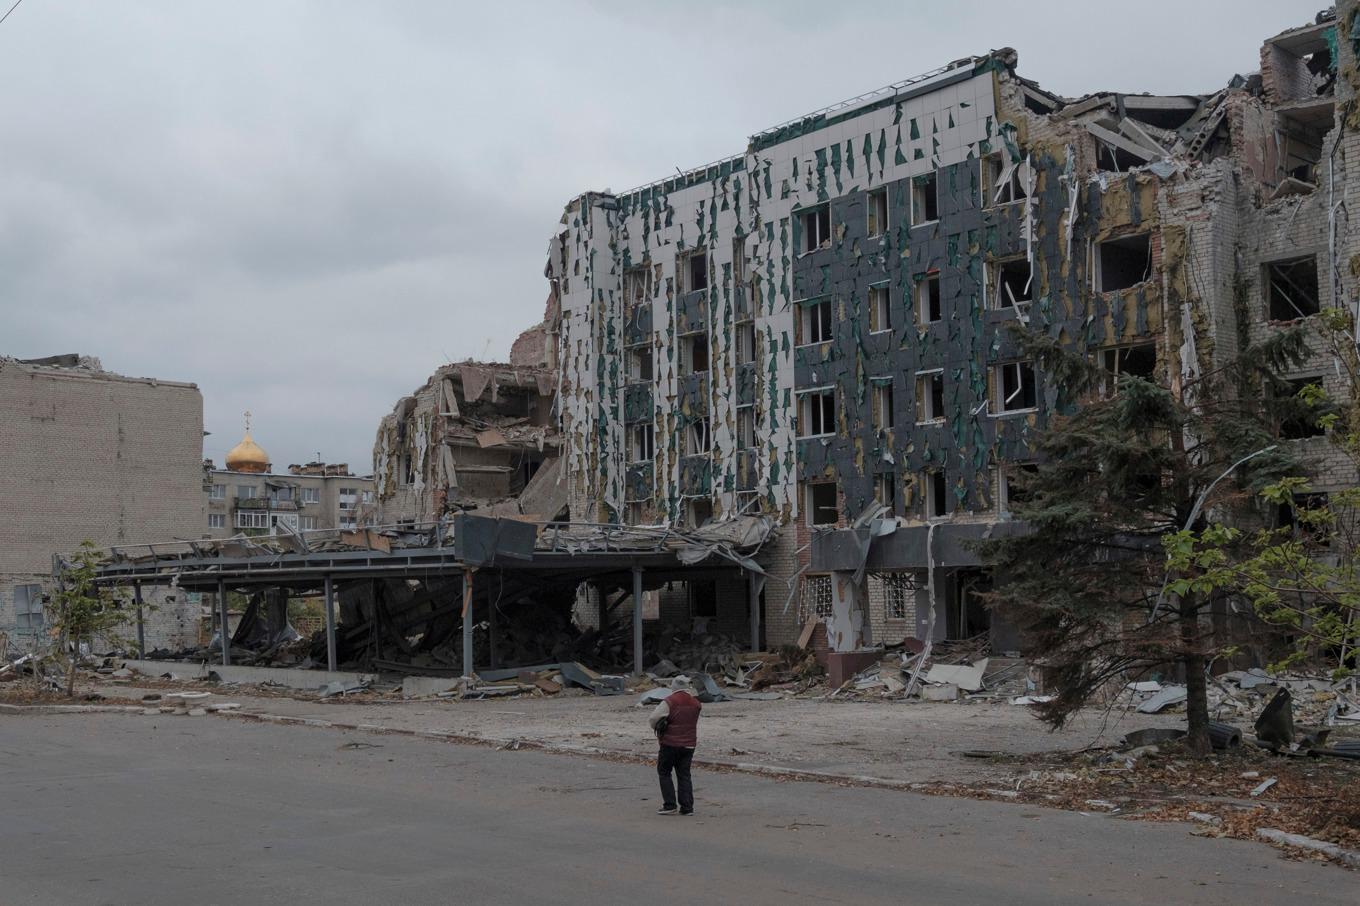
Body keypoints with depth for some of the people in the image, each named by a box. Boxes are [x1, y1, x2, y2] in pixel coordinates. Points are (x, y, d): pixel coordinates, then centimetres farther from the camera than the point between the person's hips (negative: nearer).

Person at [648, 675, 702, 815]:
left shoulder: (669, 702, -12)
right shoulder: (695, 703, 7)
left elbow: (652, 719, -12)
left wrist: (658, 729, 7)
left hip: (670, 744, -5)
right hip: (689, 744, 5)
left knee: (664, 772, 8)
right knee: (684, 775, 10)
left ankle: (670, 805, 1)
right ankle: (687, 807, 5)